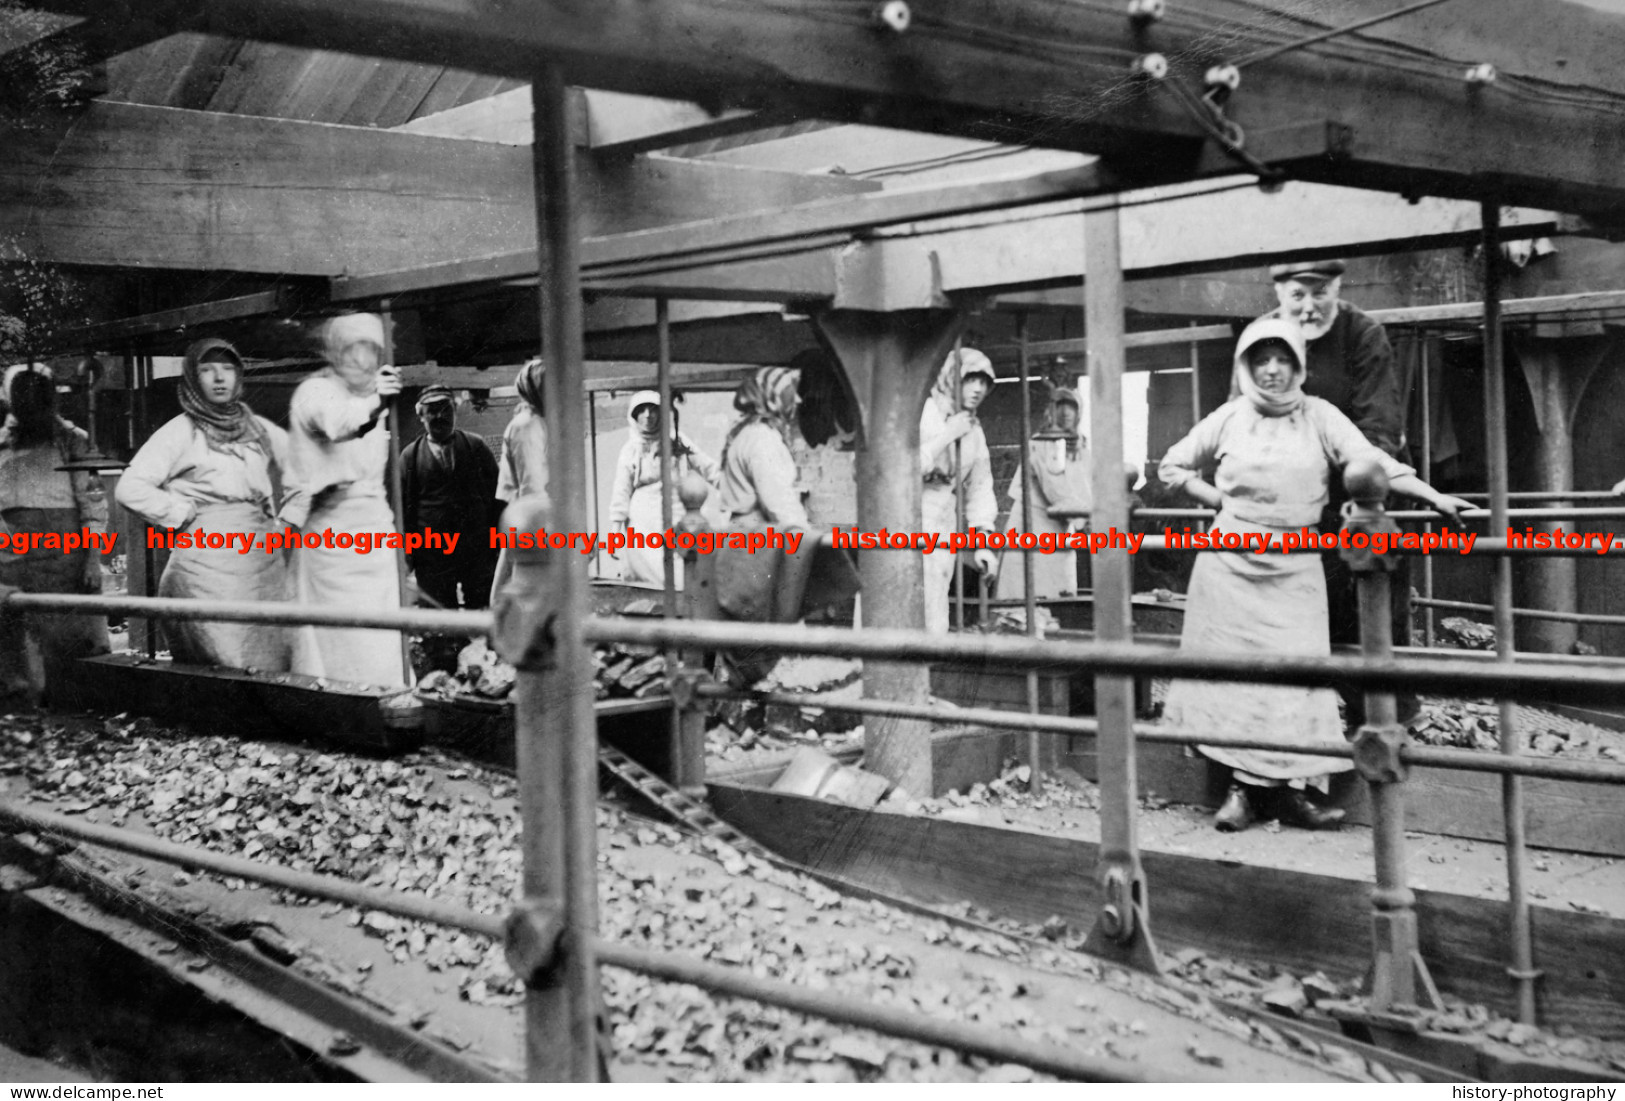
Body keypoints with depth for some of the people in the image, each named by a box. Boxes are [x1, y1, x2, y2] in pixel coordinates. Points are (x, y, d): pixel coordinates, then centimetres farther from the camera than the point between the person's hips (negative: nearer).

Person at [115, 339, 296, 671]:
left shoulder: (257, 428, 16)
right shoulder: (180, 431, 2)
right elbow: (130, 488, -4)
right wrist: (183, 513, -4)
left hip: (264, 559, 5)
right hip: (209, 560, -5)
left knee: (275, 663, 1)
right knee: (229, 666, -9)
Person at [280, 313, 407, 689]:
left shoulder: (366, 396, 18)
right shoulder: (315, 392, -6)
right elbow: (337, 424, -31)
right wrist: (372, 402, -49)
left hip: (374, 521, 7)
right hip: (333, 528, -7)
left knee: (381, 641, 4)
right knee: (342, 639, -10)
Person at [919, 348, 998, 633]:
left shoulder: (973, 430, 13)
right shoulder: (920, 412, -9)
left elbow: (980, 486, 16)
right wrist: (946, 436, -19)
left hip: (941, 526, 6)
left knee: (935, 620, 4)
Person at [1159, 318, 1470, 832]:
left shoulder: (1319, 416, 1)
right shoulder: (1228, 418, 4)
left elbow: (1374, 462, -9)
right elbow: (1172, 466, 14)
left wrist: (1435, 497, -19)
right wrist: (1217, 499, 1)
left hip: (1293, 570, -1)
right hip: (1231, 564, 1)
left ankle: (1287, 788, 3)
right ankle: (1242, 787, 9)